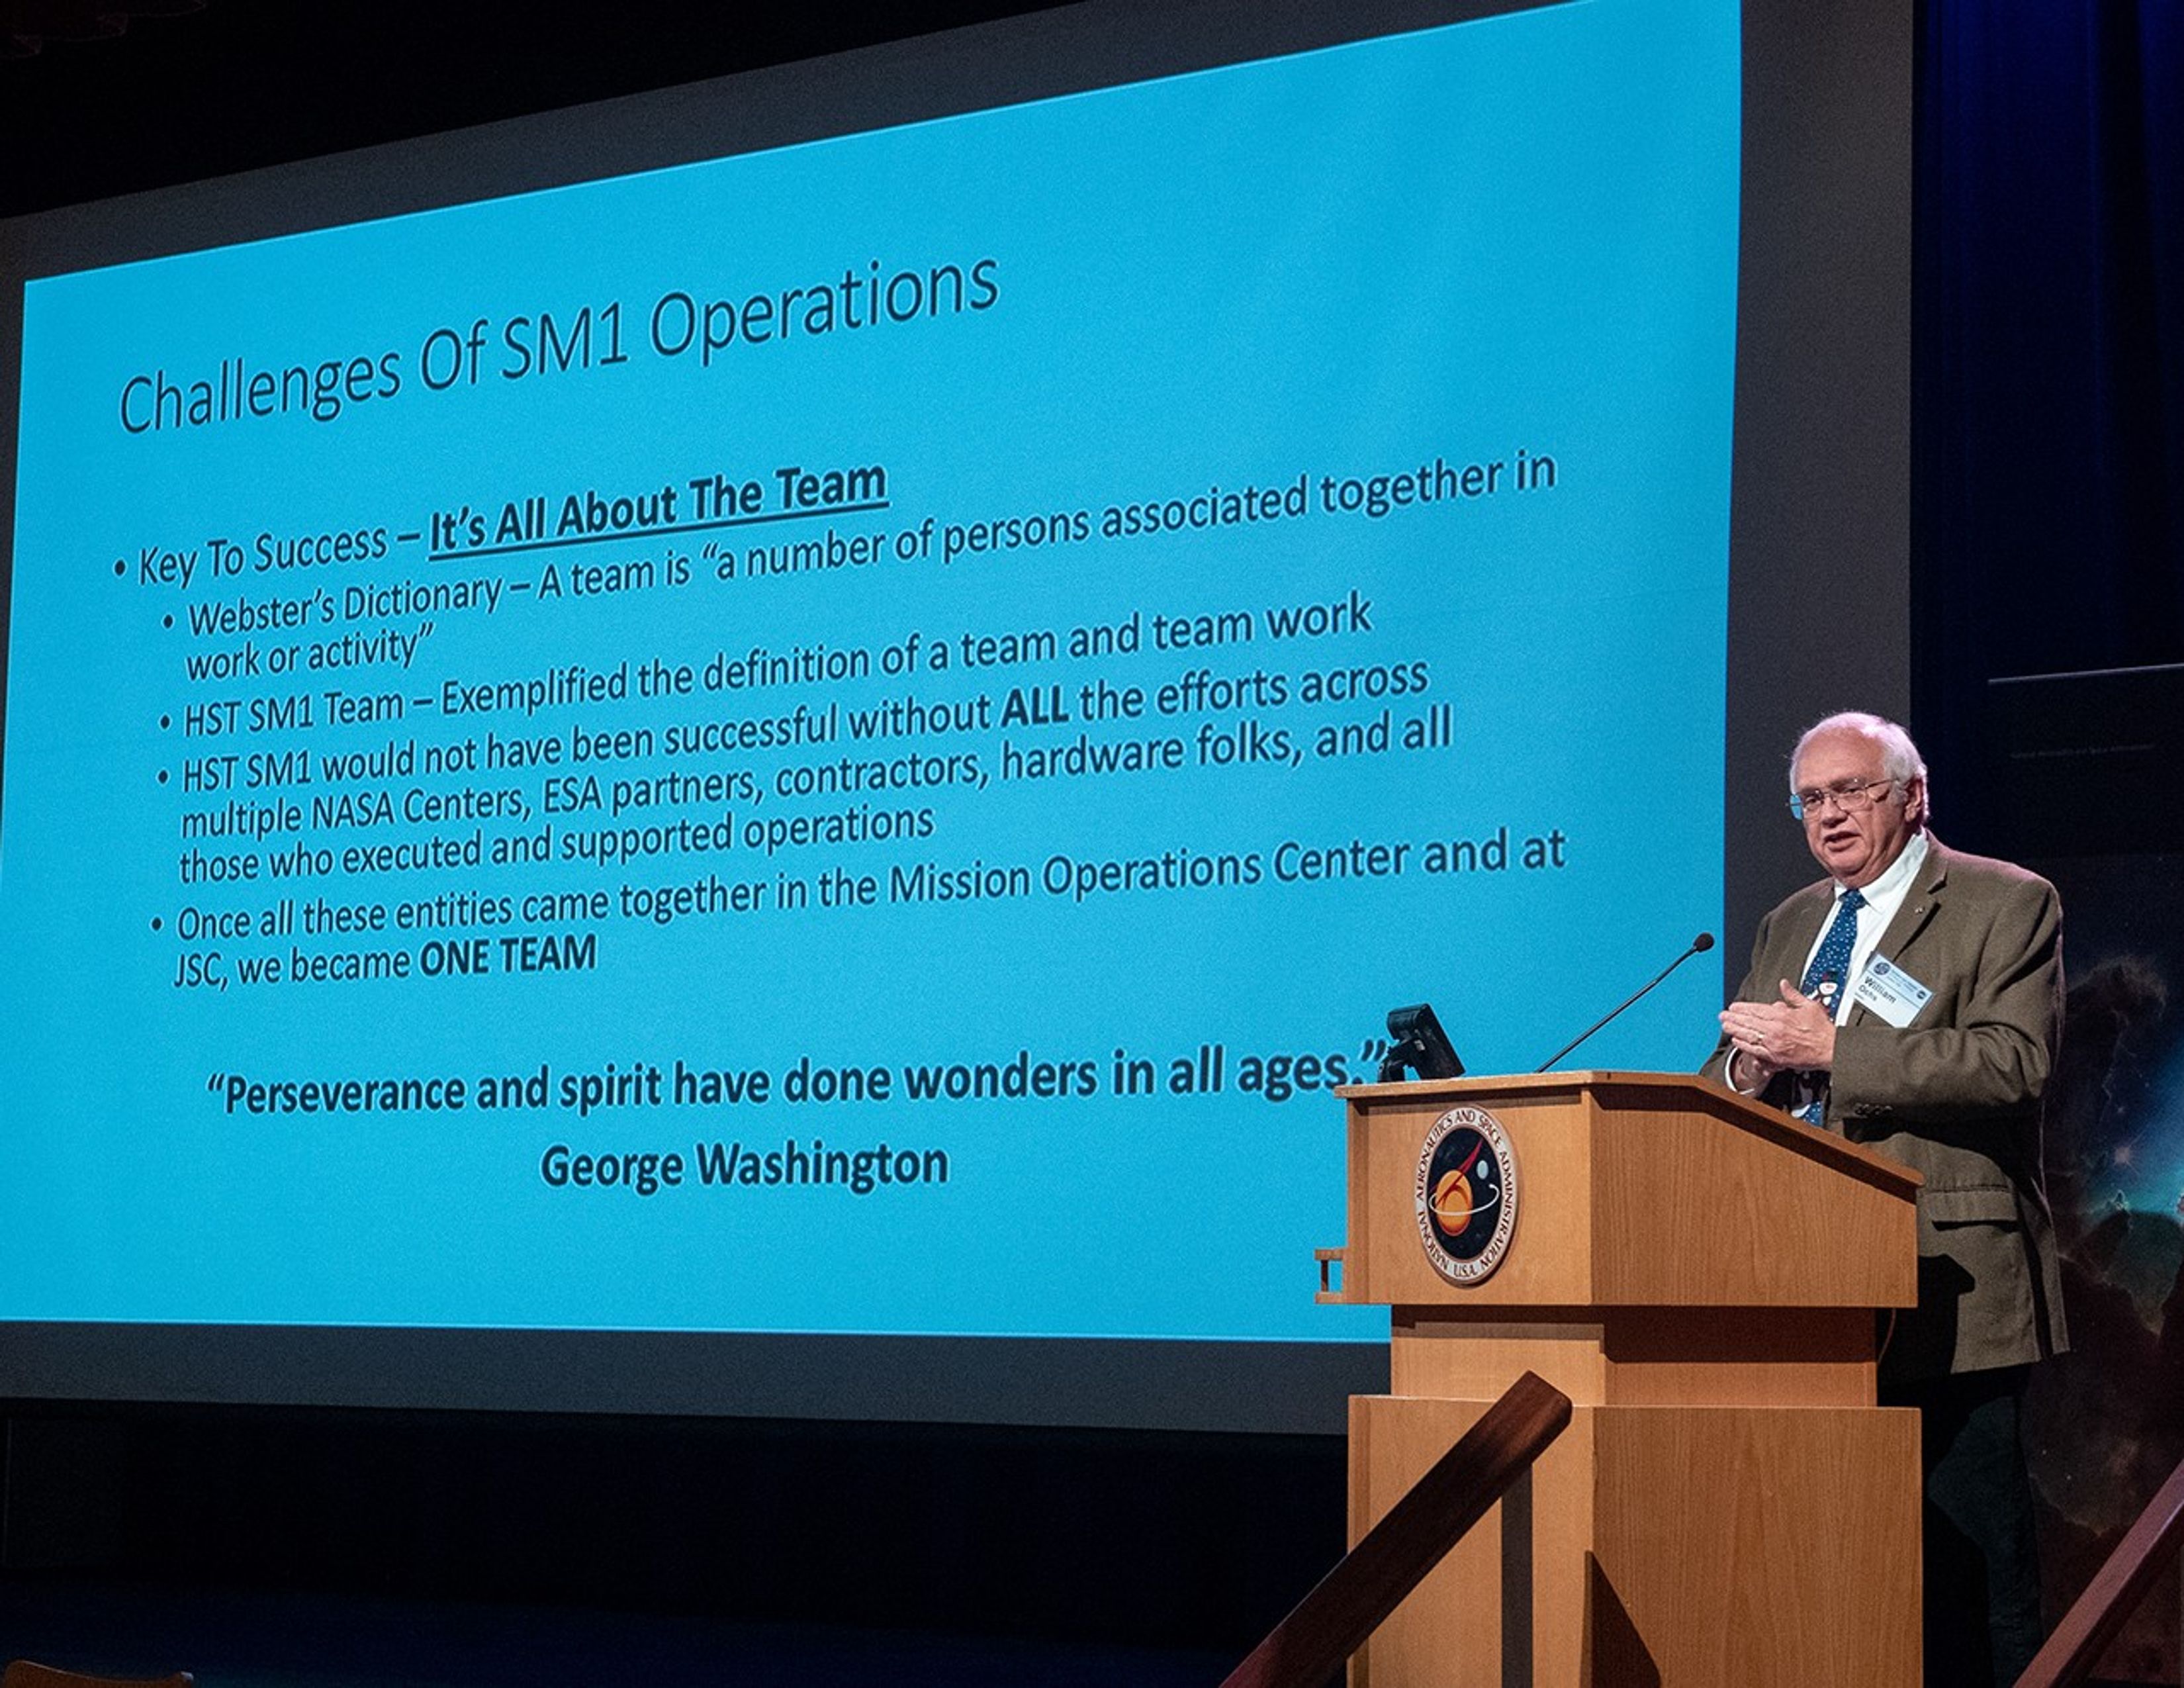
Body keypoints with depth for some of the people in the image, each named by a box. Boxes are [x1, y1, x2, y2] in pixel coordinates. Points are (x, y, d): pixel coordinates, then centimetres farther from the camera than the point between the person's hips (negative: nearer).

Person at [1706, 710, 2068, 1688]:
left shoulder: (2007, 905, 0)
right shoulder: (1788, 927, 21)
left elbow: (2011, 1062, -16)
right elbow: (1723, 1088, 22)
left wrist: (1831, 1049, -18)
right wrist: (1749, 1069, -4)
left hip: (1946, 1285, -6)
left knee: (1973, 1550, -6)